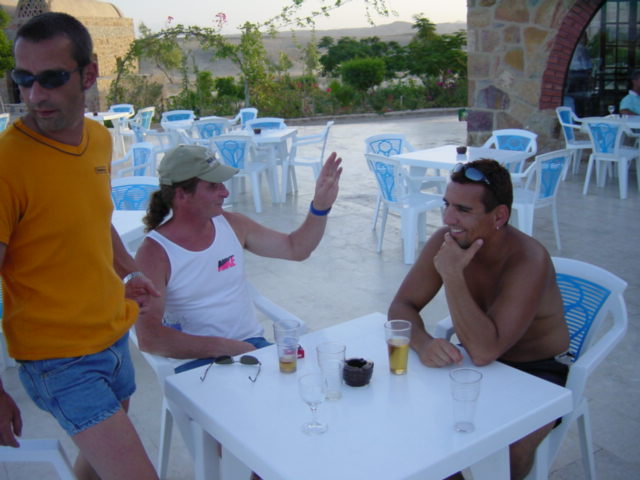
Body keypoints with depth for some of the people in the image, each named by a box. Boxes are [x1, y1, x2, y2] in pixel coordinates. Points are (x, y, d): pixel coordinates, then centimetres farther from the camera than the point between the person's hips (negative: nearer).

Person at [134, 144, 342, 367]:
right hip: (197, 360, -6)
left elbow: (296, 248, 16)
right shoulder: (154, 252, -12)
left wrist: (321, 205, 0)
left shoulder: (232, 224, 5)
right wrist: (225, 347, -21)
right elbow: (148, 338, -21)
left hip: (252, 345, 6)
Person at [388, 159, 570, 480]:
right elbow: (401, 306, -8)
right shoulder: (445, 240, -12)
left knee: (510, 451, -30)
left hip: (538, 372, -5)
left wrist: (453, 276, -38)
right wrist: (423, 342, -29)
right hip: (478, 367, 5)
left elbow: (484, 351, -35)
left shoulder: (528, 261, -28)